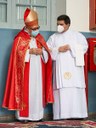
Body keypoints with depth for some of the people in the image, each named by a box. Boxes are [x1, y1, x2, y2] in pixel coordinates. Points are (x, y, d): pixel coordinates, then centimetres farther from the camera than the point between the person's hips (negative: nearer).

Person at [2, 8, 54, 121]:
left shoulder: (40, 38, 14)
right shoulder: (20, 38, -3)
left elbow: (47, 54, 10)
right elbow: (18, 53, -11)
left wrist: (41, 51, -11)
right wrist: (30, 51, -20)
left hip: (38, 71, 5)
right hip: (26, 72, -5)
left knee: (37, 91, 4)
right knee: (25, 91, -6)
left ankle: (36, 115, 11)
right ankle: (23, 115, 0)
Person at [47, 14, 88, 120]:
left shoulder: (77, 35, 12)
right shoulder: (53, 37, 17)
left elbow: (84, 46, -1)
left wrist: (70, 47, -10)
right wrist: (58, 49, -7)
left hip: (74, 67, -1)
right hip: (60, 68, 1)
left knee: (75, 90, -9)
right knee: (61, 90, -8)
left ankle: (77, 113, -6)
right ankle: (61, 114, -8)